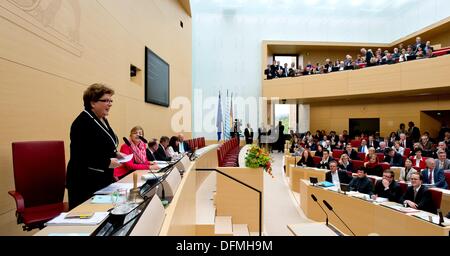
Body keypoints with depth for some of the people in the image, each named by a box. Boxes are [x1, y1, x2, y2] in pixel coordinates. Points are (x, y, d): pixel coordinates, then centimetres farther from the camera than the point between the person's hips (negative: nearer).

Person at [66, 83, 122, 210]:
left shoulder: (102, 120, 9)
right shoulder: (83, 122, -18)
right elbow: (79, 156, -22)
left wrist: (115, 154, 5)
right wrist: (107, 162, -21)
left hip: (103, 180, 8)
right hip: (86, 183, -8)